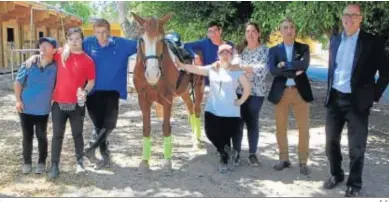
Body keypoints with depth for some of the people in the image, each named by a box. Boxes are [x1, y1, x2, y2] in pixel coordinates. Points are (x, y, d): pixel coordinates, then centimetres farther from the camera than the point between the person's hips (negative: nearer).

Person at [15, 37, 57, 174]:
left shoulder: (56, 68, -8)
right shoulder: (29, 64, -5)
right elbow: (18, 82, 0)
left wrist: (53, 101, -4)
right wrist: (18, 100, -6)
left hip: (43, 110, -1)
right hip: (25, 108, 1)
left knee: (41, 137, 10)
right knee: (27, 136, 11)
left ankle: (42, 162, 25)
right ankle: (27, 162, 26)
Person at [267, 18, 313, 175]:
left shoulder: (303, 48, 6)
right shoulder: (274, 50, 6)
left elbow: (304, 65, -14)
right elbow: (272, 70, -11)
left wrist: (284, 65, -13)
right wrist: (294, 72, -15)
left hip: (300, 91, 0)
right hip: (281, 92, 1)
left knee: (303, 128, 2)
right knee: (280, 128, 7)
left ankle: (303, 162, 15)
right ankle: (284, 159, 23)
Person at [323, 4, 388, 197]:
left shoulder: (373, 42, -8)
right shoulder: (335, 40, 8)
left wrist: (374, 96, -5)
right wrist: (329, 90, 13)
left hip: (357, 101, -4)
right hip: (334, 99, 5)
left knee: (356, 147, 5)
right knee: (331, 141, 14)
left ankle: (354, 183, 21)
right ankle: (336, 175, 33)